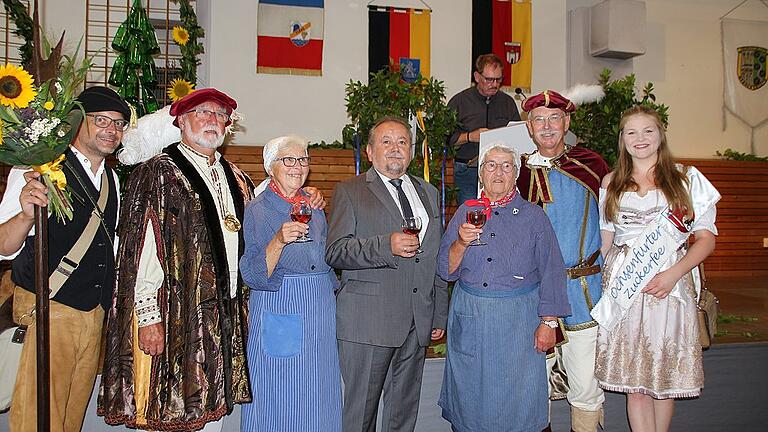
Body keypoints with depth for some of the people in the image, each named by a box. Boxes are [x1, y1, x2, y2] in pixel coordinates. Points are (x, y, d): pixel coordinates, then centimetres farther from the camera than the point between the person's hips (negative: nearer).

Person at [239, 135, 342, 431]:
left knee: (317, 399, 10)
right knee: (277, 398, 1)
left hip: (320, 309, 5)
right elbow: (252, 275, -13)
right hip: (278, 310, -5)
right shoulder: (256, 210, -5)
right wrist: (279, 240, -26)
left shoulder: (315, 207, 11)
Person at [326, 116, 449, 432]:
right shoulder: (350, 192, 2)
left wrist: (439, 315, 16)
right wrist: (386, 246, -22)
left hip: (418, 322, 5)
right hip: (367, 322, -5)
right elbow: (335, 251, -8)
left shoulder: (428, 193, 18)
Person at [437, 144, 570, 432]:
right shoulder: (465, 212, 7)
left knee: (516, 396, 5)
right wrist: (461, 243, -14)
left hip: (518, 319, -2)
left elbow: (551, 272, -1)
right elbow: (446, 271, 4)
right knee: (469, 395, 10)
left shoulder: (534, 216, 2)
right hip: (469, 316, 2)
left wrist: (548, 322, -8)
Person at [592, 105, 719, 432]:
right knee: (634, 382, 1)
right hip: (623, 285, 1)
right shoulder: (611, 183, 13)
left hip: (671, 285, -1)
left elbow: (706, 238, 2)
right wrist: (600, 282, 8)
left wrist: (673, 274, -12)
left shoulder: (686, 178, 5)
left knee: (665, 377, 5)